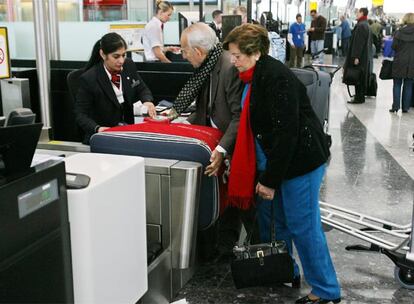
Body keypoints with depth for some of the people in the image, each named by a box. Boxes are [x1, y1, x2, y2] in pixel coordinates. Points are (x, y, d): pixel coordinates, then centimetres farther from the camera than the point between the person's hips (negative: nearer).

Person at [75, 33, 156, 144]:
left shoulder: (129, 65, 0)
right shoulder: (88, 79, -15)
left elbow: (142, 89, 14)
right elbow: (81, 114, -11)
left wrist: (147, 101, -10)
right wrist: (97, 128, -30)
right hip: (103, 135, -4)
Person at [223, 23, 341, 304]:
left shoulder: (276, 78, -22)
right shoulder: (254, 76, 8)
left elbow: (285, 132, -24)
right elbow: (252, 124, 17)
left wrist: (270, 180, -20)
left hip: (301, 159, -9)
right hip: (273, 159, 10)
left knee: (302, 226, -3)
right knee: (274, 219, 16)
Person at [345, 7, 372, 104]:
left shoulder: (361, 26, -16)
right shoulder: (366, 25, 14)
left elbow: (359, 42, -22)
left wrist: (356, 57, -24)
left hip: (360, 56, -10)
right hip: (365, 56, 10)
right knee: (361, 78, 14)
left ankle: (359, 98, -1)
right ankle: (361, 97, 21)